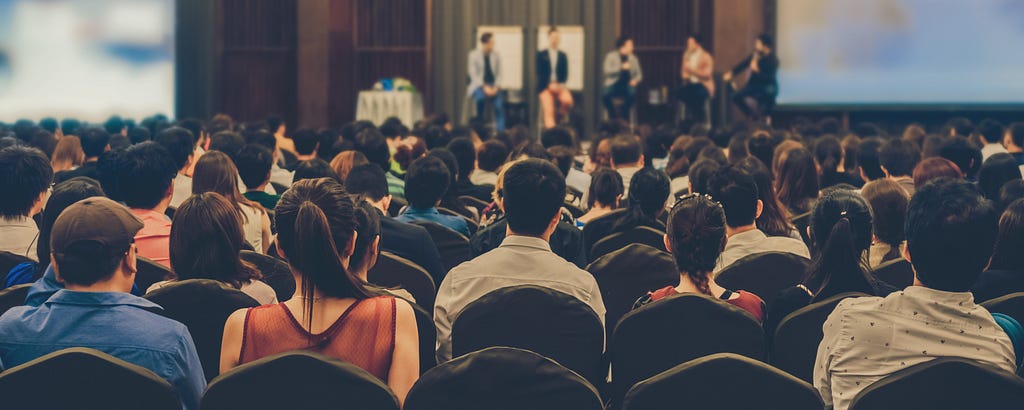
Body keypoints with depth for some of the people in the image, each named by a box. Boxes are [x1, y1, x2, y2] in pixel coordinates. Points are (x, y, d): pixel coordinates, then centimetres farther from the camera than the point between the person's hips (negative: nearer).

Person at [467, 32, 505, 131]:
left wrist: (496, 87, -12)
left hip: (493, 85, 3)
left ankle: (501, 131, -25)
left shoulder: (496, 56, 7)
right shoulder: (474, 55, -2)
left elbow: (499, 74, 6)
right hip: (479, 85, -2)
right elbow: (473, 74, -7)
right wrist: (484, 87, -19)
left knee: (499, 104, -26)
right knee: (481, 97, -36)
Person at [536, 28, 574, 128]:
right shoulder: (541, 55, 7)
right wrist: (550, 84, -12)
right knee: (548, 110, -20)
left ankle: (560, 119, 0)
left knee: (568, 100, -27)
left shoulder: (562, 55, 14)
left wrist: (560, 84, -10)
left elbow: (565, 73, 9)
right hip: (545, 86, -2)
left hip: (559, 85, 2)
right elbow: (539, 73, 0)